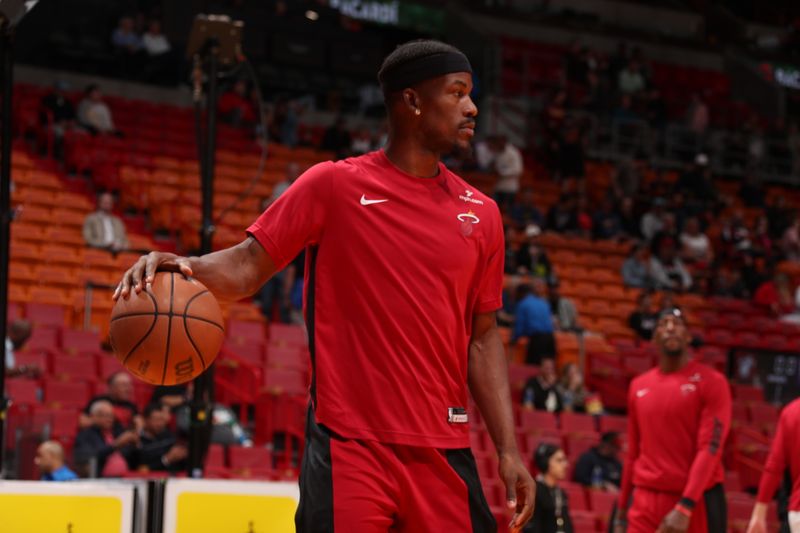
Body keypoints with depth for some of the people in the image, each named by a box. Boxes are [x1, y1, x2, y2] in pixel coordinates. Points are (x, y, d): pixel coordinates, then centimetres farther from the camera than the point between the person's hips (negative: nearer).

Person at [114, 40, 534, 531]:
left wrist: (509, 450, 7)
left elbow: (482, 337, 14)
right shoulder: (335, 186, 0)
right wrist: (183, 266, -23)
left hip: (443, 453, 4)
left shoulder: (480, 214, 11)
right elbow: (247, 269, -1)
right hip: (350, 446, -4)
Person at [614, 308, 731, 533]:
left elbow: (710, 449, -13)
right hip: (645, 502, 4)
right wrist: (621, 511, 17)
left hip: (695, 501, -4)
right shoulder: (638, 386, 13)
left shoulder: (711, 382, -4)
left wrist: (684, 508, -23)